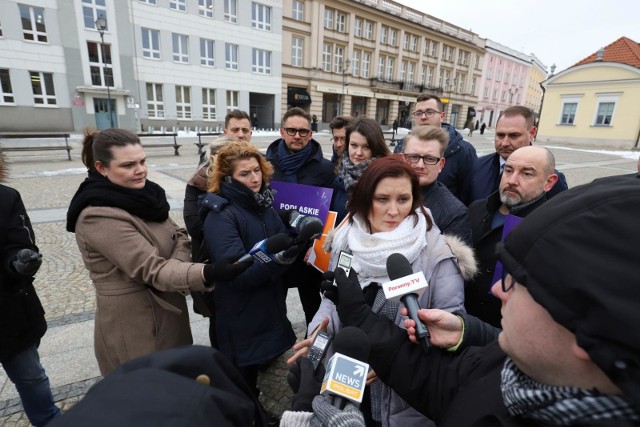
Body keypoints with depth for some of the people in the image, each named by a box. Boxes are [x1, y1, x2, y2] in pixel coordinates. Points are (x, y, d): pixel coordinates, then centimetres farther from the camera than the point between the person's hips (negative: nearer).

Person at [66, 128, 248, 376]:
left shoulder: (141, 195, 4)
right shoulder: (98, 216, -22)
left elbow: (179, 235, 3)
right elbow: (151, 270, -30)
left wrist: (175, 266, -18)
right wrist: (207, 273, -45)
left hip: (168, 310, 8)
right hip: (134, 325, -7)